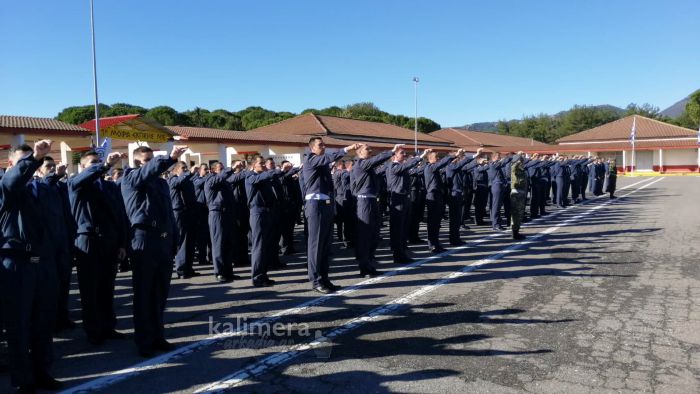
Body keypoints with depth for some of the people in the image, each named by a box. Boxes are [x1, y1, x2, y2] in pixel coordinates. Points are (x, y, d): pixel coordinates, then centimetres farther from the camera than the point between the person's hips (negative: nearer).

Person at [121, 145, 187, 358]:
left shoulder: (161, 182, 18)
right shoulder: (130, 179, 0)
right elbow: (148, 171, -22)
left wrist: (174, 241, 12)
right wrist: (171, 158, -37)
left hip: (164, 241, 6)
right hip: (144, 241, -6)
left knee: (161, 293, 12)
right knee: (144, 294, 2)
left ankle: (158, 336, 23)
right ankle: (144, 341, 11)